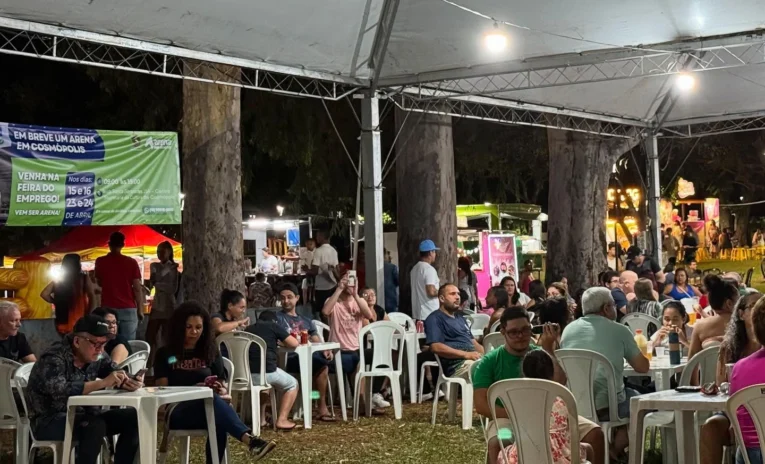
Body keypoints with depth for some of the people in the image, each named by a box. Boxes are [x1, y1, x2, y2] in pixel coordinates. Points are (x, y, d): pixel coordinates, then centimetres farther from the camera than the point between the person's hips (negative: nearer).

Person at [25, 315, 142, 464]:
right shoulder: (54, 359, -21)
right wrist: (103, 383, -38)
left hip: (82, 415, 8)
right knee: (96, 426, -33)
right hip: (49, 421, -7)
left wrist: (132, 382, -21)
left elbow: (119, 378, 5)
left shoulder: (96, 357, 0)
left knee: (132, 417, -7)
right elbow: (59, 390, -37)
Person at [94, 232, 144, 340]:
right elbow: (137, 288, -3)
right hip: (128, 309, -1)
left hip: (108, 308, 1)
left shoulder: (100, 262, 3)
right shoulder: (131, 262, -2)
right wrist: (140, 310, 3)